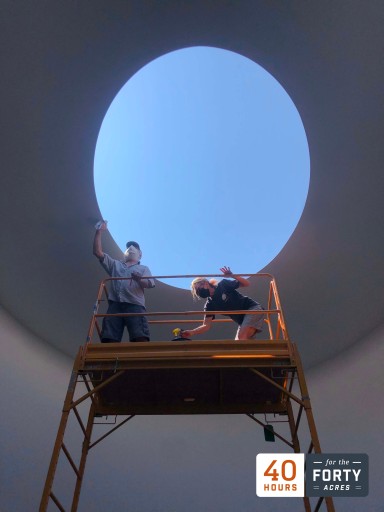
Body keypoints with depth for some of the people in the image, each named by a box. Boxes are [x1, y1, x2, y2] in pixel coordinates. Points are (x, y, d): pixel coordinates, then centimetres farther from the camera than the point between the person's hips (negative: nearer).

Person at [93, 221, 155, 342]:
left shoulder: (143, 268, 27)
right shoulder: (115, 264, 34)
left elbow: (150, 284, 8)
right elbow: (98, 252, 24)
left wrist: (139, 279, -16)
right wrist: (99, 232, 18)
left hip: (135, 305, -2)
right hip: (115, 305, 2)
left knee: (140, 338, -22)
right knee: (108, 339, -15)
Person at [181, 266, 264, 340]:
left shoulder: (223, 284, -7)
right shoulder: (209, 305, 2)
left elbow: (247, 283, -5)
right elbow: (207, 325, -8)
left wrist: (232, 275, -20)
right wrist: (191, 332, -23)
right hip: (243, 319, 7)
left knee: (241, 337, -24)